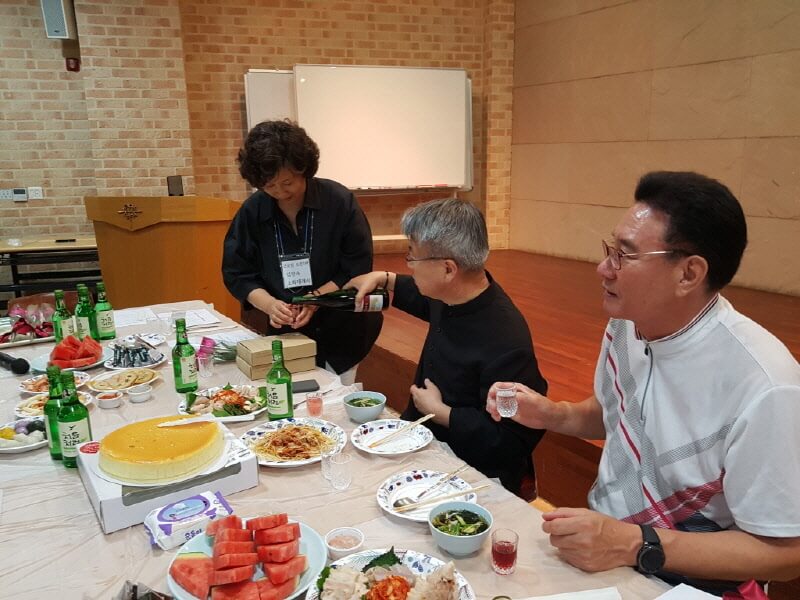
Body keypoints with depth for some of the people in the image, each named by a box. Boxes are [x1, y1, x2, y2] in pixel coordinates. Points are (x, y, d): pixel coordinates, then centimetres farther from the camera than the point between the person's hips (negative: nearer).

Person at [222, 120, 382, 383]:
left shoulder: (340, 201, -12)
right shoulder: (252, 212, -5)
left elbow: (357, 269, -10)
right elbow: (237, 274, -1)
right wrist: (269, 304, -20)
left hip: (340, 332, -2)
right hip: (285, 333, 2)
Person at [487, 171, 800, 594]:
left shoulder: (762, 388, -27)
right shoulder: (626, 324, -5)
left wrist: (634, 545, -25)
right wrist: (553, 415, -5)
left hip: (684, 581, -6)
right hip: (597, 542, 6)